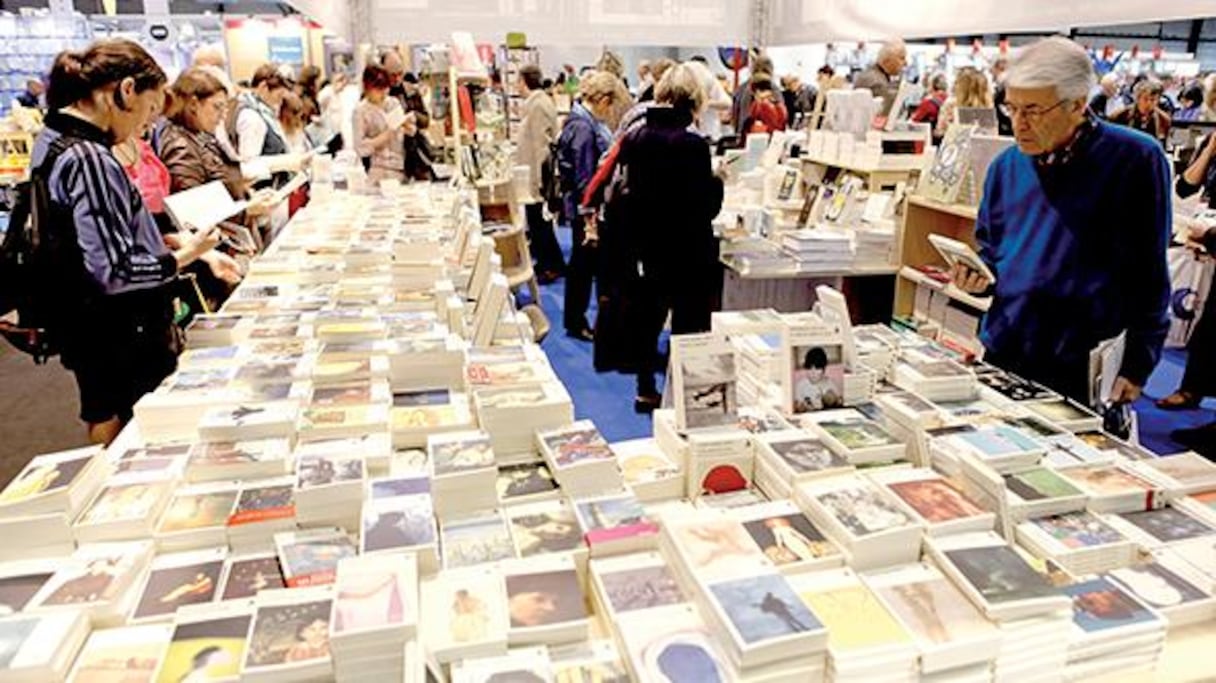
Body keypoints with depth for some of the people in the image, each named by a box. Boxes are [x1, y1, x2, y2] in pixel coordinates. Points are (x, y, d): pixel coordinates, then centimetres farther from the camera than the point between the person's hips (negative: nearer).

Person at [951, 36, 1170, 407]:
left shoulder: (1135, 159, -9)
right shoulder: (1006, 165, 5)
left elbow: (1149, 274, -8)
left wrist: (1138, 366, -7)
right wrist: (976, 275, -5)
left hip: (1083, 366, -4)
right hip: (1000, 352, 5)